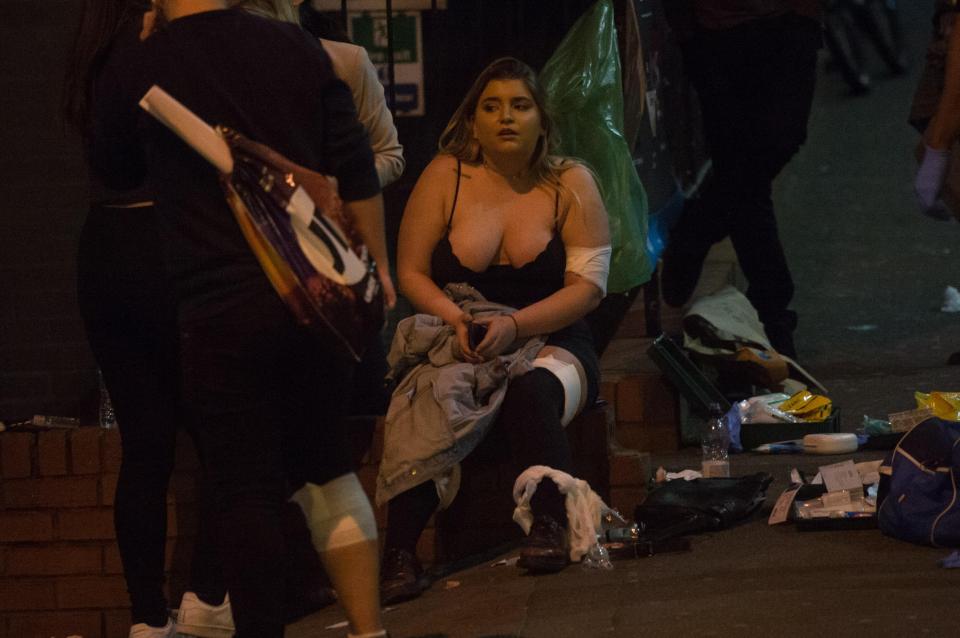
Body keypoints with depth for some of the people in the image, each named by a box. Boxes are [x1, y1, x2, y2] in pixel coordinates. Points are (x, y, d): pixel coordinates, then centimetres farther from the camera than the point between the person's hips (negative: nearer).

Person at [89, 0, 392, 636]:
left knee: (245, 489, 1)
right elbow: (357, 171, 3)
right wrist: (376, 267, 13)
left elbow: (114, 170, 16)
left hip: (221, 309, -4)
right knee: (327, 469, 15)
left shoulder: (133, 72, -4)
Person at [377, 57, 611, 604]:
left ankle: (549, 524, -25)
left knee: (530, 391, -38)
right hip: (457, 346, 1)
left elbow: (588, 286, -3)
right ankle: (400, 548, -36)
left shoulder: (570, 183, 3)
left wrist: (514, 325, -19)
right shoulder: (445, 177, 5)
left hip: (549, 341, -1)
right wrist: (454, 318, -15)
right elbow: (411, 273, 6)